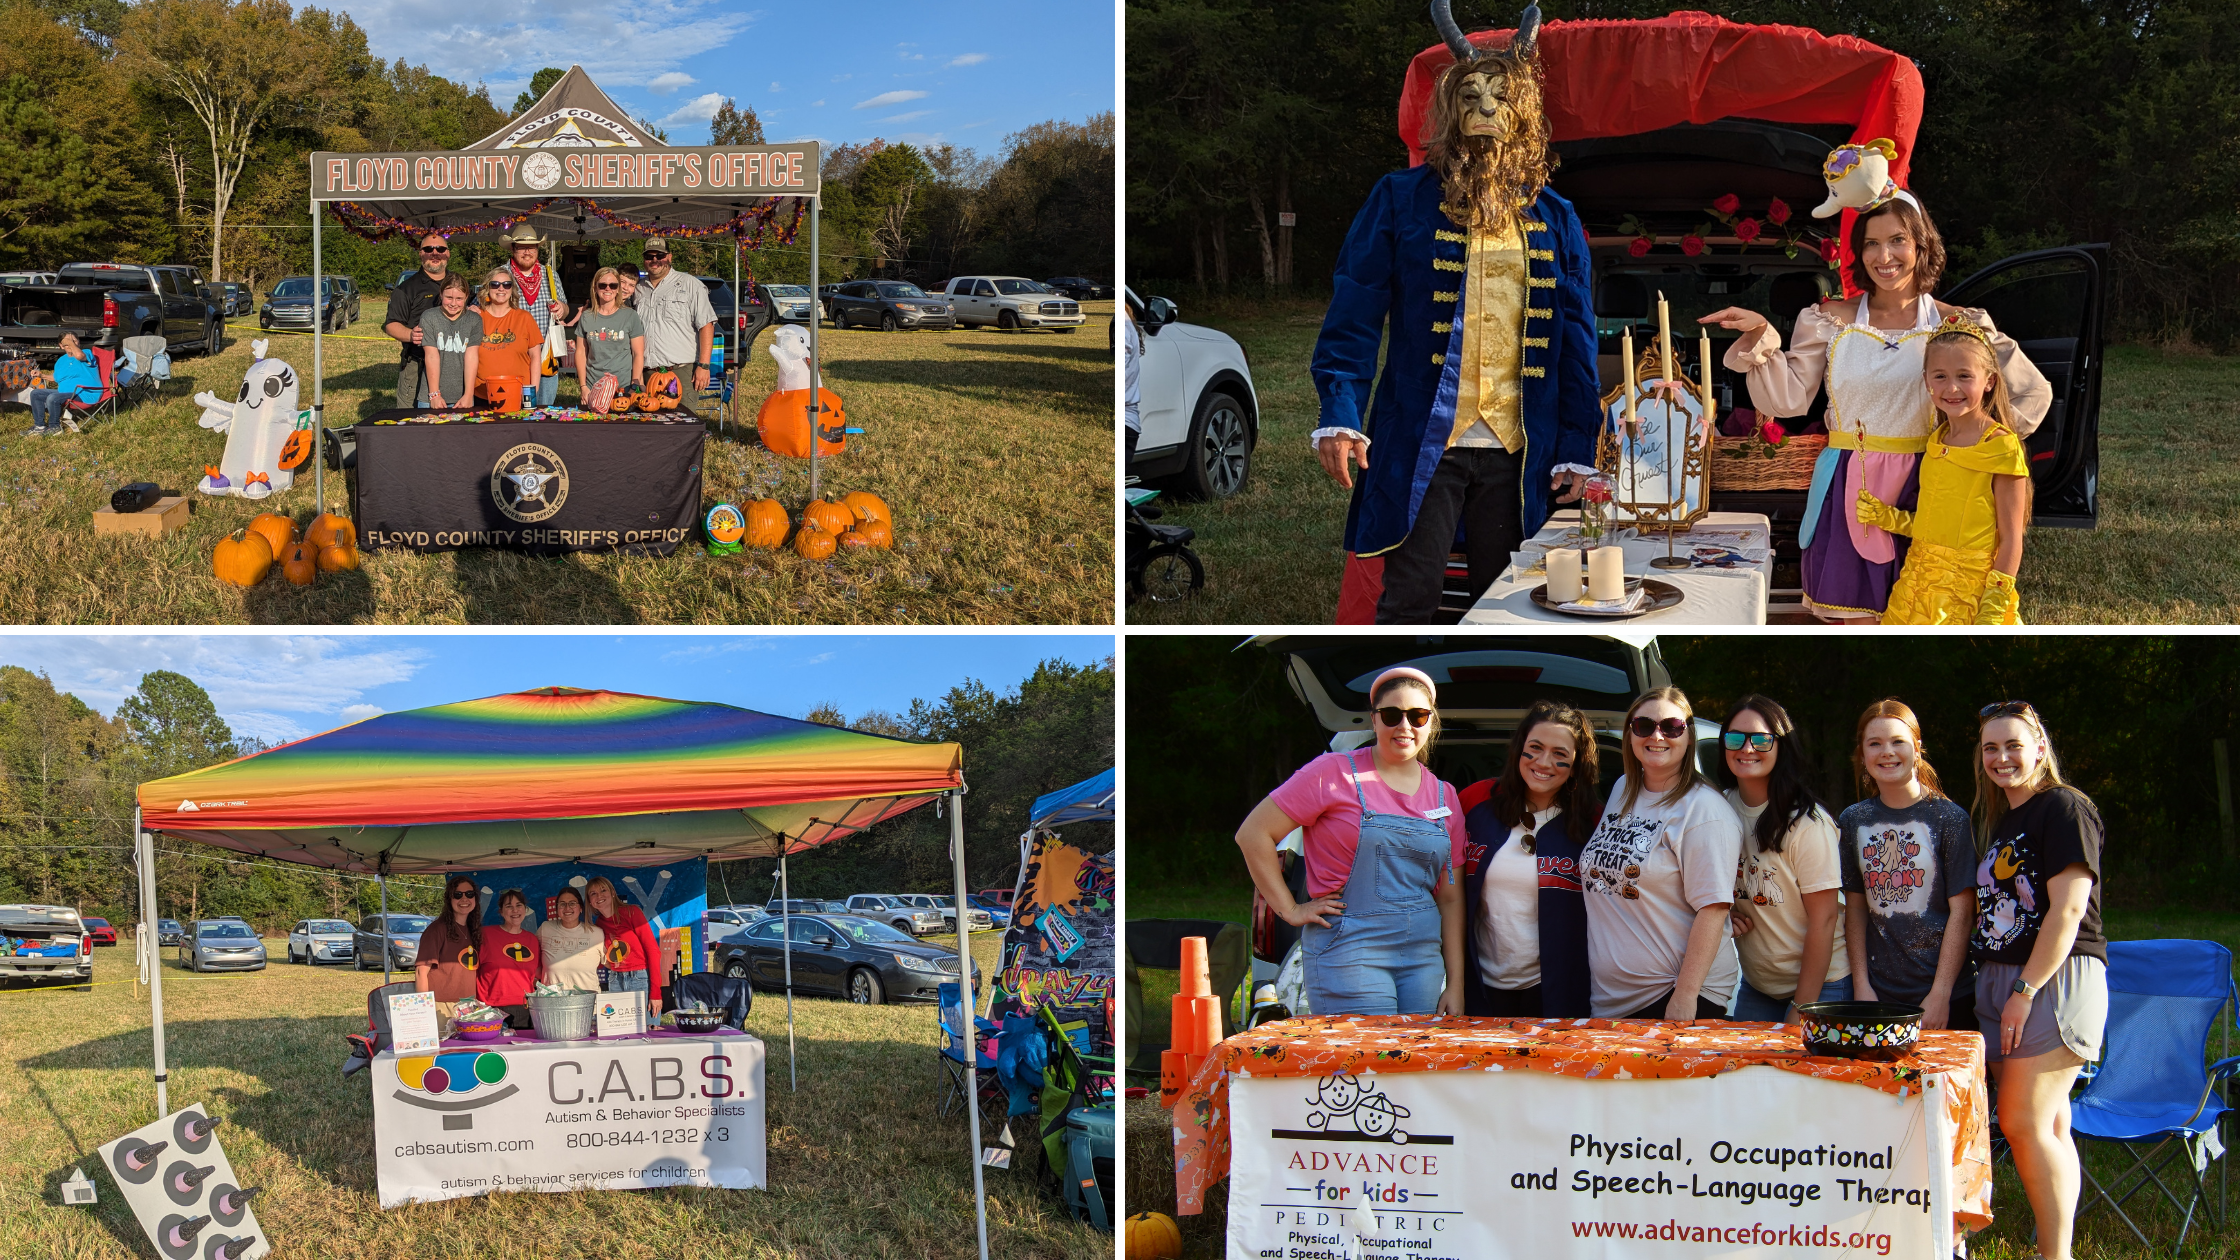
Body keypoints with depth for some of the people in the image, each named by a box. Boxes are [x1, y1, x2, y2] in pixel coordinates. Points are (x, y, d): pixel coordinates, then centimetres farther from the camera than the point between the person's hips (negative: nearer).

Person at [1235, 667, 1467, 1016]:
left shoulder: (1444, 797, 12)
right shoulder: (1335, 773, -4)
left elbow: (1450, 898, 13)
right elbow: (1253, 834, -4)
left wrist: (1455, 985, 8)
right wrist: (1291, 911, -5)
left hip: (1423, 953, 6)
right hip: (1348, 949, -5)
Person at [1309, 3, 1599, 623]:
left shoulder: (1555, 219, 11)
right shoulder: (1399, 200, 3)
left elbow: (1575, 341, 11)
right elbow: (1354, 315, -2)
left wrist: (1576, 448, 5)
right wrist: (1339, 414, -15)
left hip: (1518, 455, 3)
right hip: (1420, 446, -3)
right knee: (1408, 606, -5)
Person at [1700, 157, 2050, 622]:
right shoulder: (1832, 322, 6)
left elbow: (2034, 392, 5)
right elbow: (1788, 399, 0)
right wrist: (1760, 338, -8)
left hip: (1920, 492, 0)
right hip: (1846, 492, 1)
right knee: (1855, 620, -1)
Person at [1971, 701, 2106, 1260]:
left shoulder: (2066, 809, -9)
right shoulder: (1999, 821, 19)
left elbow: (2068, 910, -16)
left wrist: (2024, 992, -17)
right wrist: (1996, 984, 13)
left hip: (2055, 979, -8)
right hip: (2001, 981, 8)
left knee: (2025, 1123, -10)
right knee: (2048, 1126, 8)